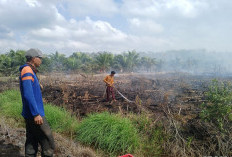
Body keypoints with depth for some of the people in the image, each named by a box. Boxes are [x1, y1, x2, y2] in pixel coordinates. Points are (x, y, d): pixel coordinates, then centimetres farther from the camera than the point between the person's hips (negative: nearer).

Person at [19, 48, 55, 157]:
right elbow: (28, 94, -23)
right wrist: (36, 114, -25)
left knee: (32, 143, 14)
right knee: (48, 143, -4)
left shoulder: (30, 71, 16)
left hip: (30, 115, 10)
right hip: (34, 114, -10)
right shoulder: (27, 71, -15)